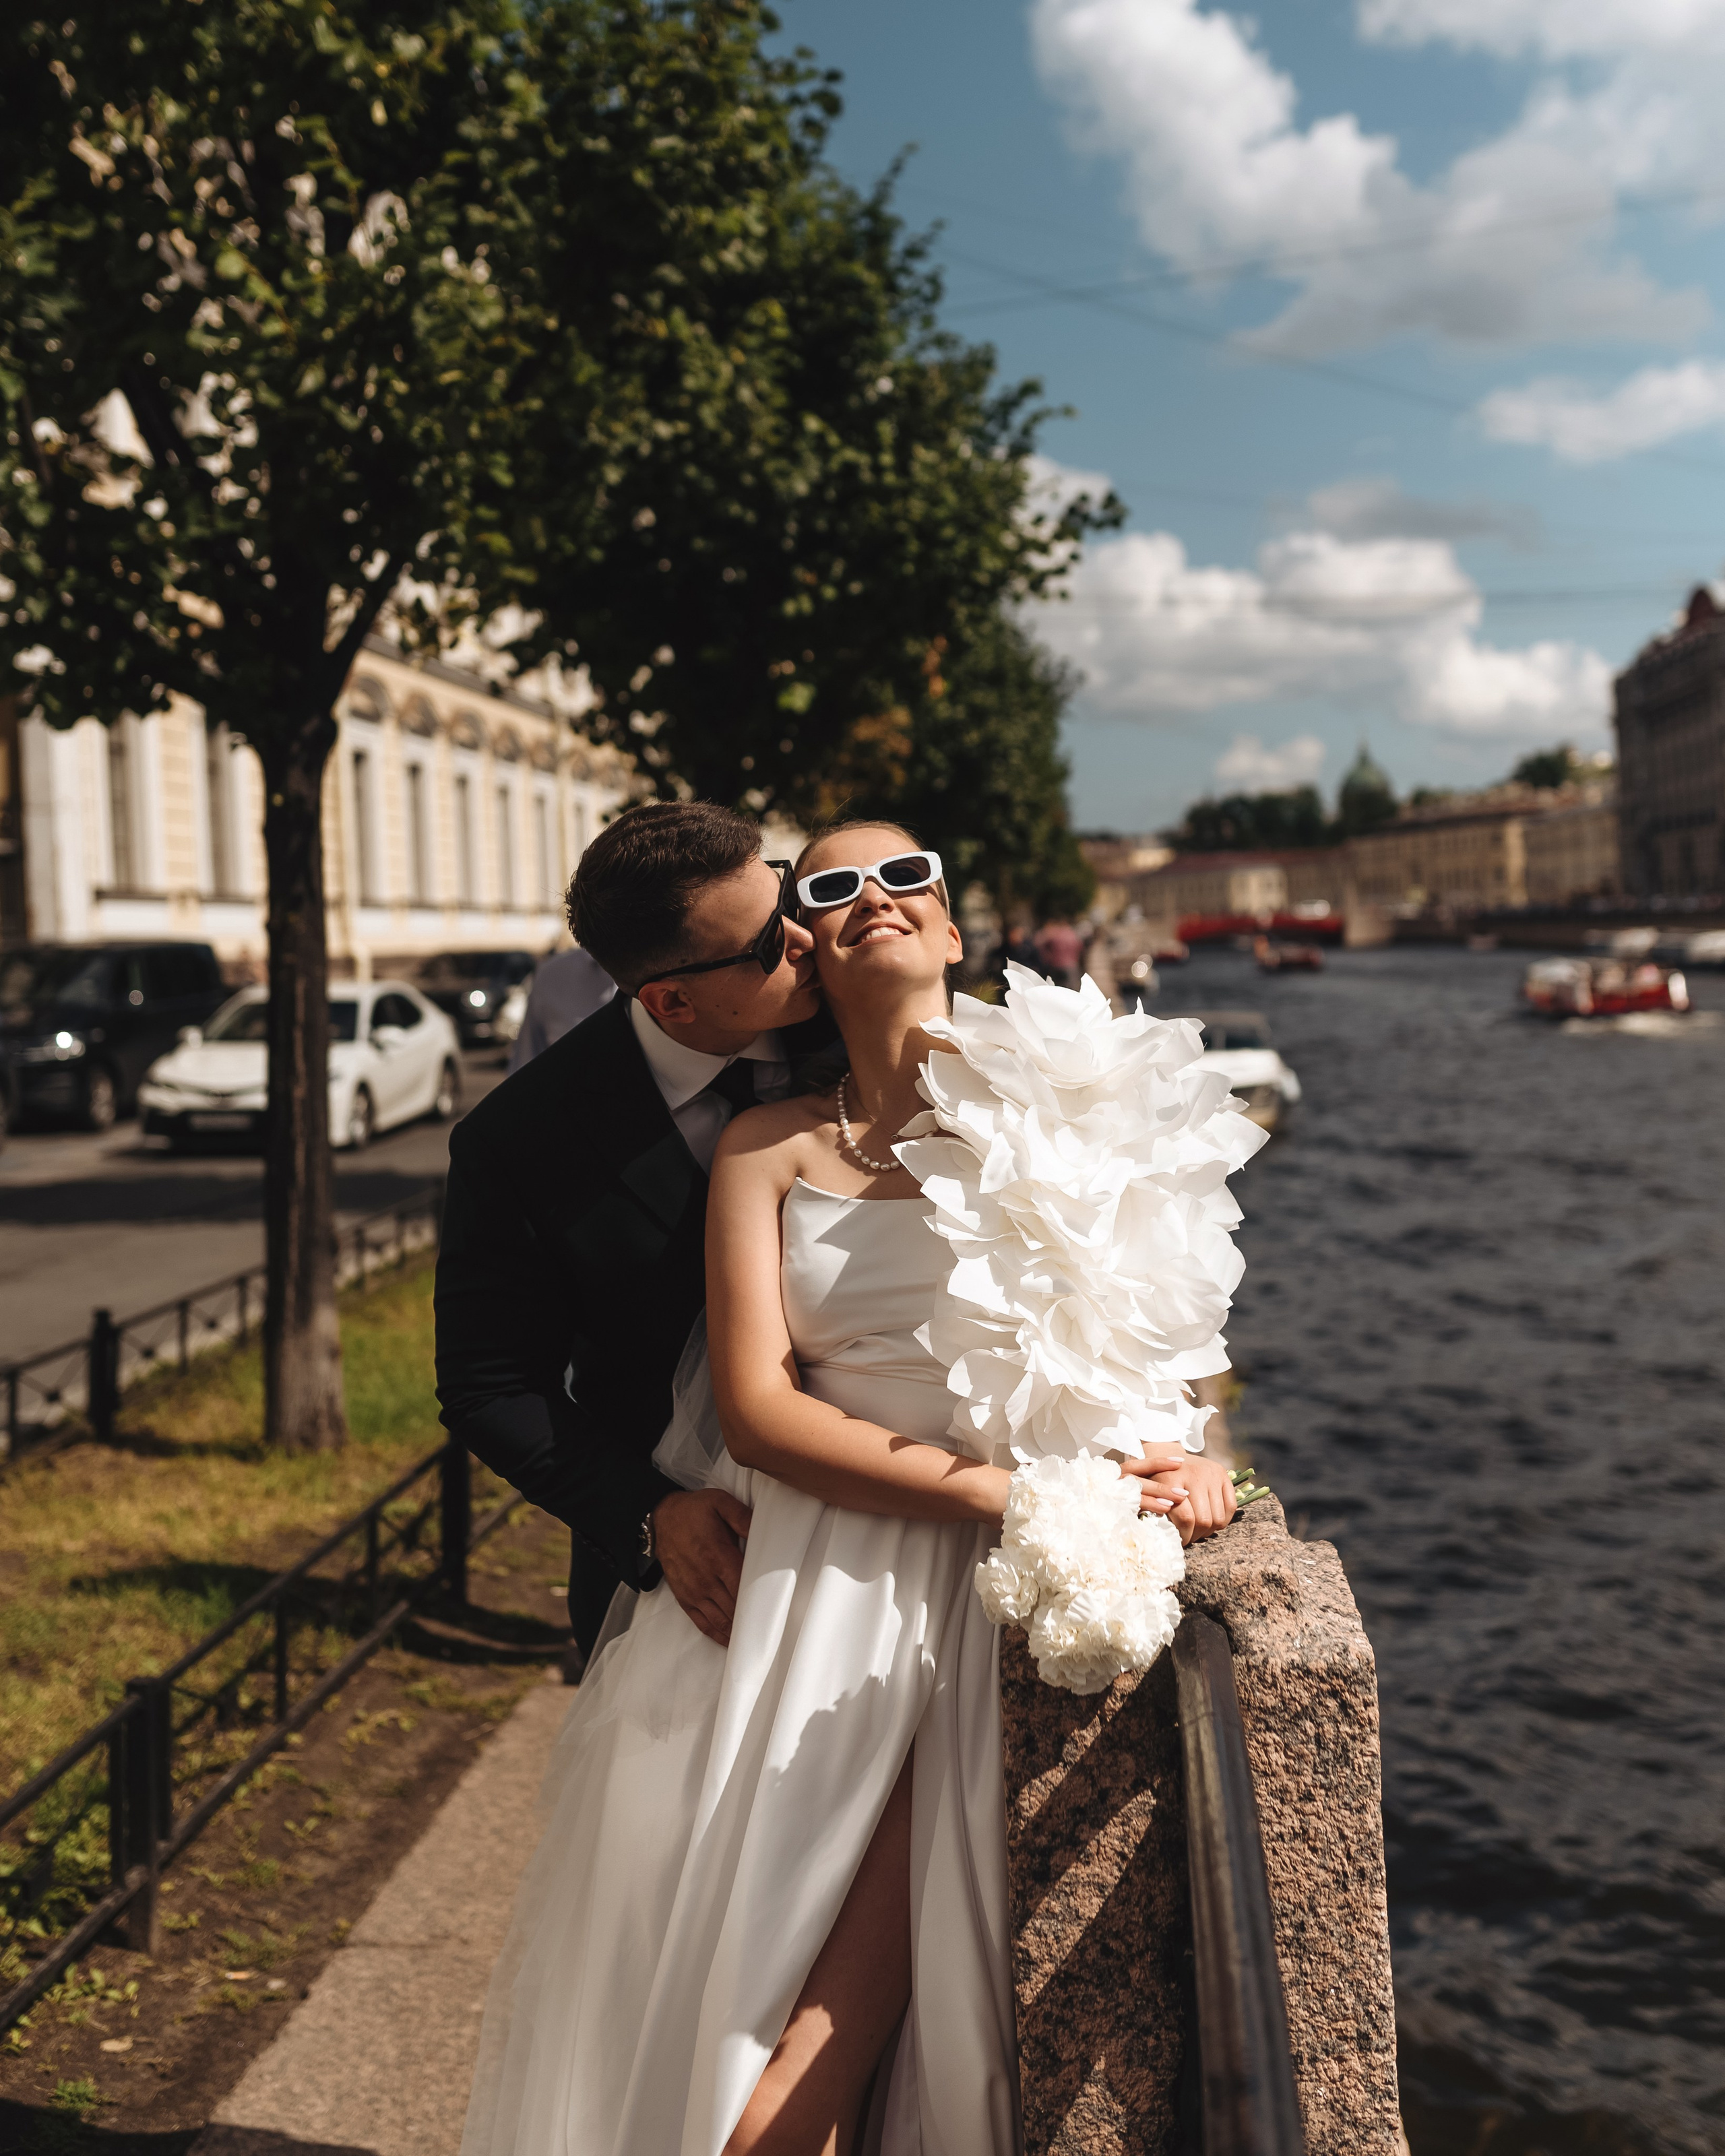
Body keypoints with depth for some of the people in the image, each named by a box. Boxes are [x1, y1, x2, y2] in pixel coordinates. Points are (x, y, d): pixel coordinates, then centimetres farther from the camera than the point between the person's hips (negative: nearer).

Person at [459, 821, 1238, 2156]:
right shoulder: (769, 1147, 7)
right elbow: (756, 1404, -2)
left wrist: (1181, 1453, -13)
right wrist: (996, 1491, -14)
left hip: (991, 1596, -2)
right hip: (812, 1570, 2)